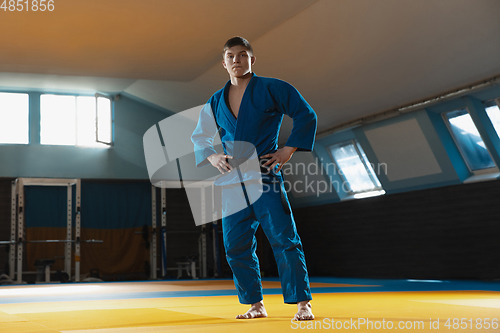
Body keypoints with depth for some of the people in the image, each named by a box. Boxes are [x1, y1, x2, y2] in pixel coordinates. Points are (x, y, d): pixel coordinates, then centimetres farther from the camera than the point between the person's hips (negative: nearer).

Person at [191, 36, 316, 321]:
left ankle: (303, 303, 1)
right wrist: (212, 157, 4)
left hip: (265, 175, -5)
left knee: (284, 239, -8)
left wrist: (288, 150, -6)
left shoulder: (271, 89, 0)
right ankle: (256, 305, 18)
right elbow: (199, 137, 23)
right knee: (236, 246, 5)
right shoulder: (216, 102, 13)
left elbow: (307, 116, 0)